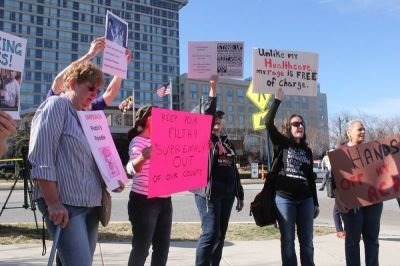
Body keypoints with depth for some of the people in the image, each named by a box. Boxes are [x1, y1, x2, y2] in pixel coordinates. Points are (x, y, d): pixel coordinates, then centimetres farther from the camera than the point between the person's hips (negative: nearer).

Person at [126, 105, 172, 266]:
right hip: (144, 201, -7)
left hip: (164, 200, 8)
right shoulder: (138, 141, -9)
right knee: (141, 248, -2)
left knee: (162, 248, 11)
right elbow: (131, 169, -24)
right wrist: (142, 157, -47)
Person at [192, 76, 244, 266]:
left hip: (227, 193, 6)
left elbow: (234, 169, 18)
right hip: (209, 192, -6)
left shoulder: (227, 142, 18)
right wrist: (213, 89, -21)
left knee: (220, 235, 9)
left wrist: (239, 195, 17)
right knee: (210, 234, -11)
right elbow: (207, 112, -16)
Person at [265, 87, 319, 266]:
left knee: (307, 242, 9)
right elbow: (268, 122, -12)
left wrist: (316, 203, 14)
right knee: (287, 241, 4)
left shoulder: (307, 151, 14)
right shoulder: (281, 144, 2)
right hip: (284, 198, -4)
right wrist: (278, 100, -12)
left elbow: (311, 177, 15)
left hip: (305, 199, 4)